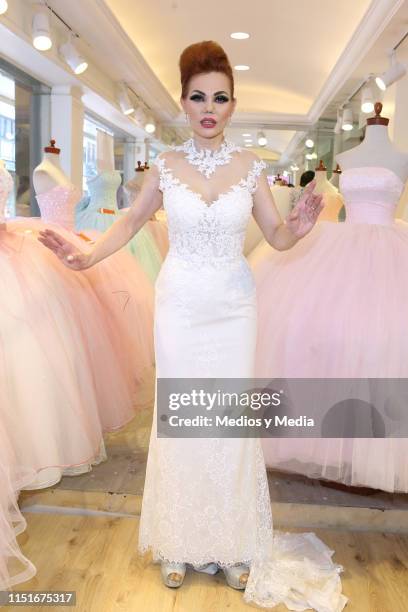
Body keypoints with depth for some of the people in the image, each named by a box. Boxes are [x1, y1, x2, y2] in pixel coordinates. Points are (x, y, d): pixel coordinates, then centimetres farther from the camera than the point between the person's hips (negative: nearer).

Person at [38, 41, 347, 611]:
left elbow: (277, 236, 2)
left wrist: (298, 228, -20)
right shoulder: (165, 165, 2)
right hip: (179, 303, 0)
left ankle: (234, 544, 23)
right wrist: (87, 256, -3)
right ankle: (180, 543, 24)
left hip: (234, 306, 0)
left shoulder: (250, 166, 1)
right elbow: (132, 221, 11)